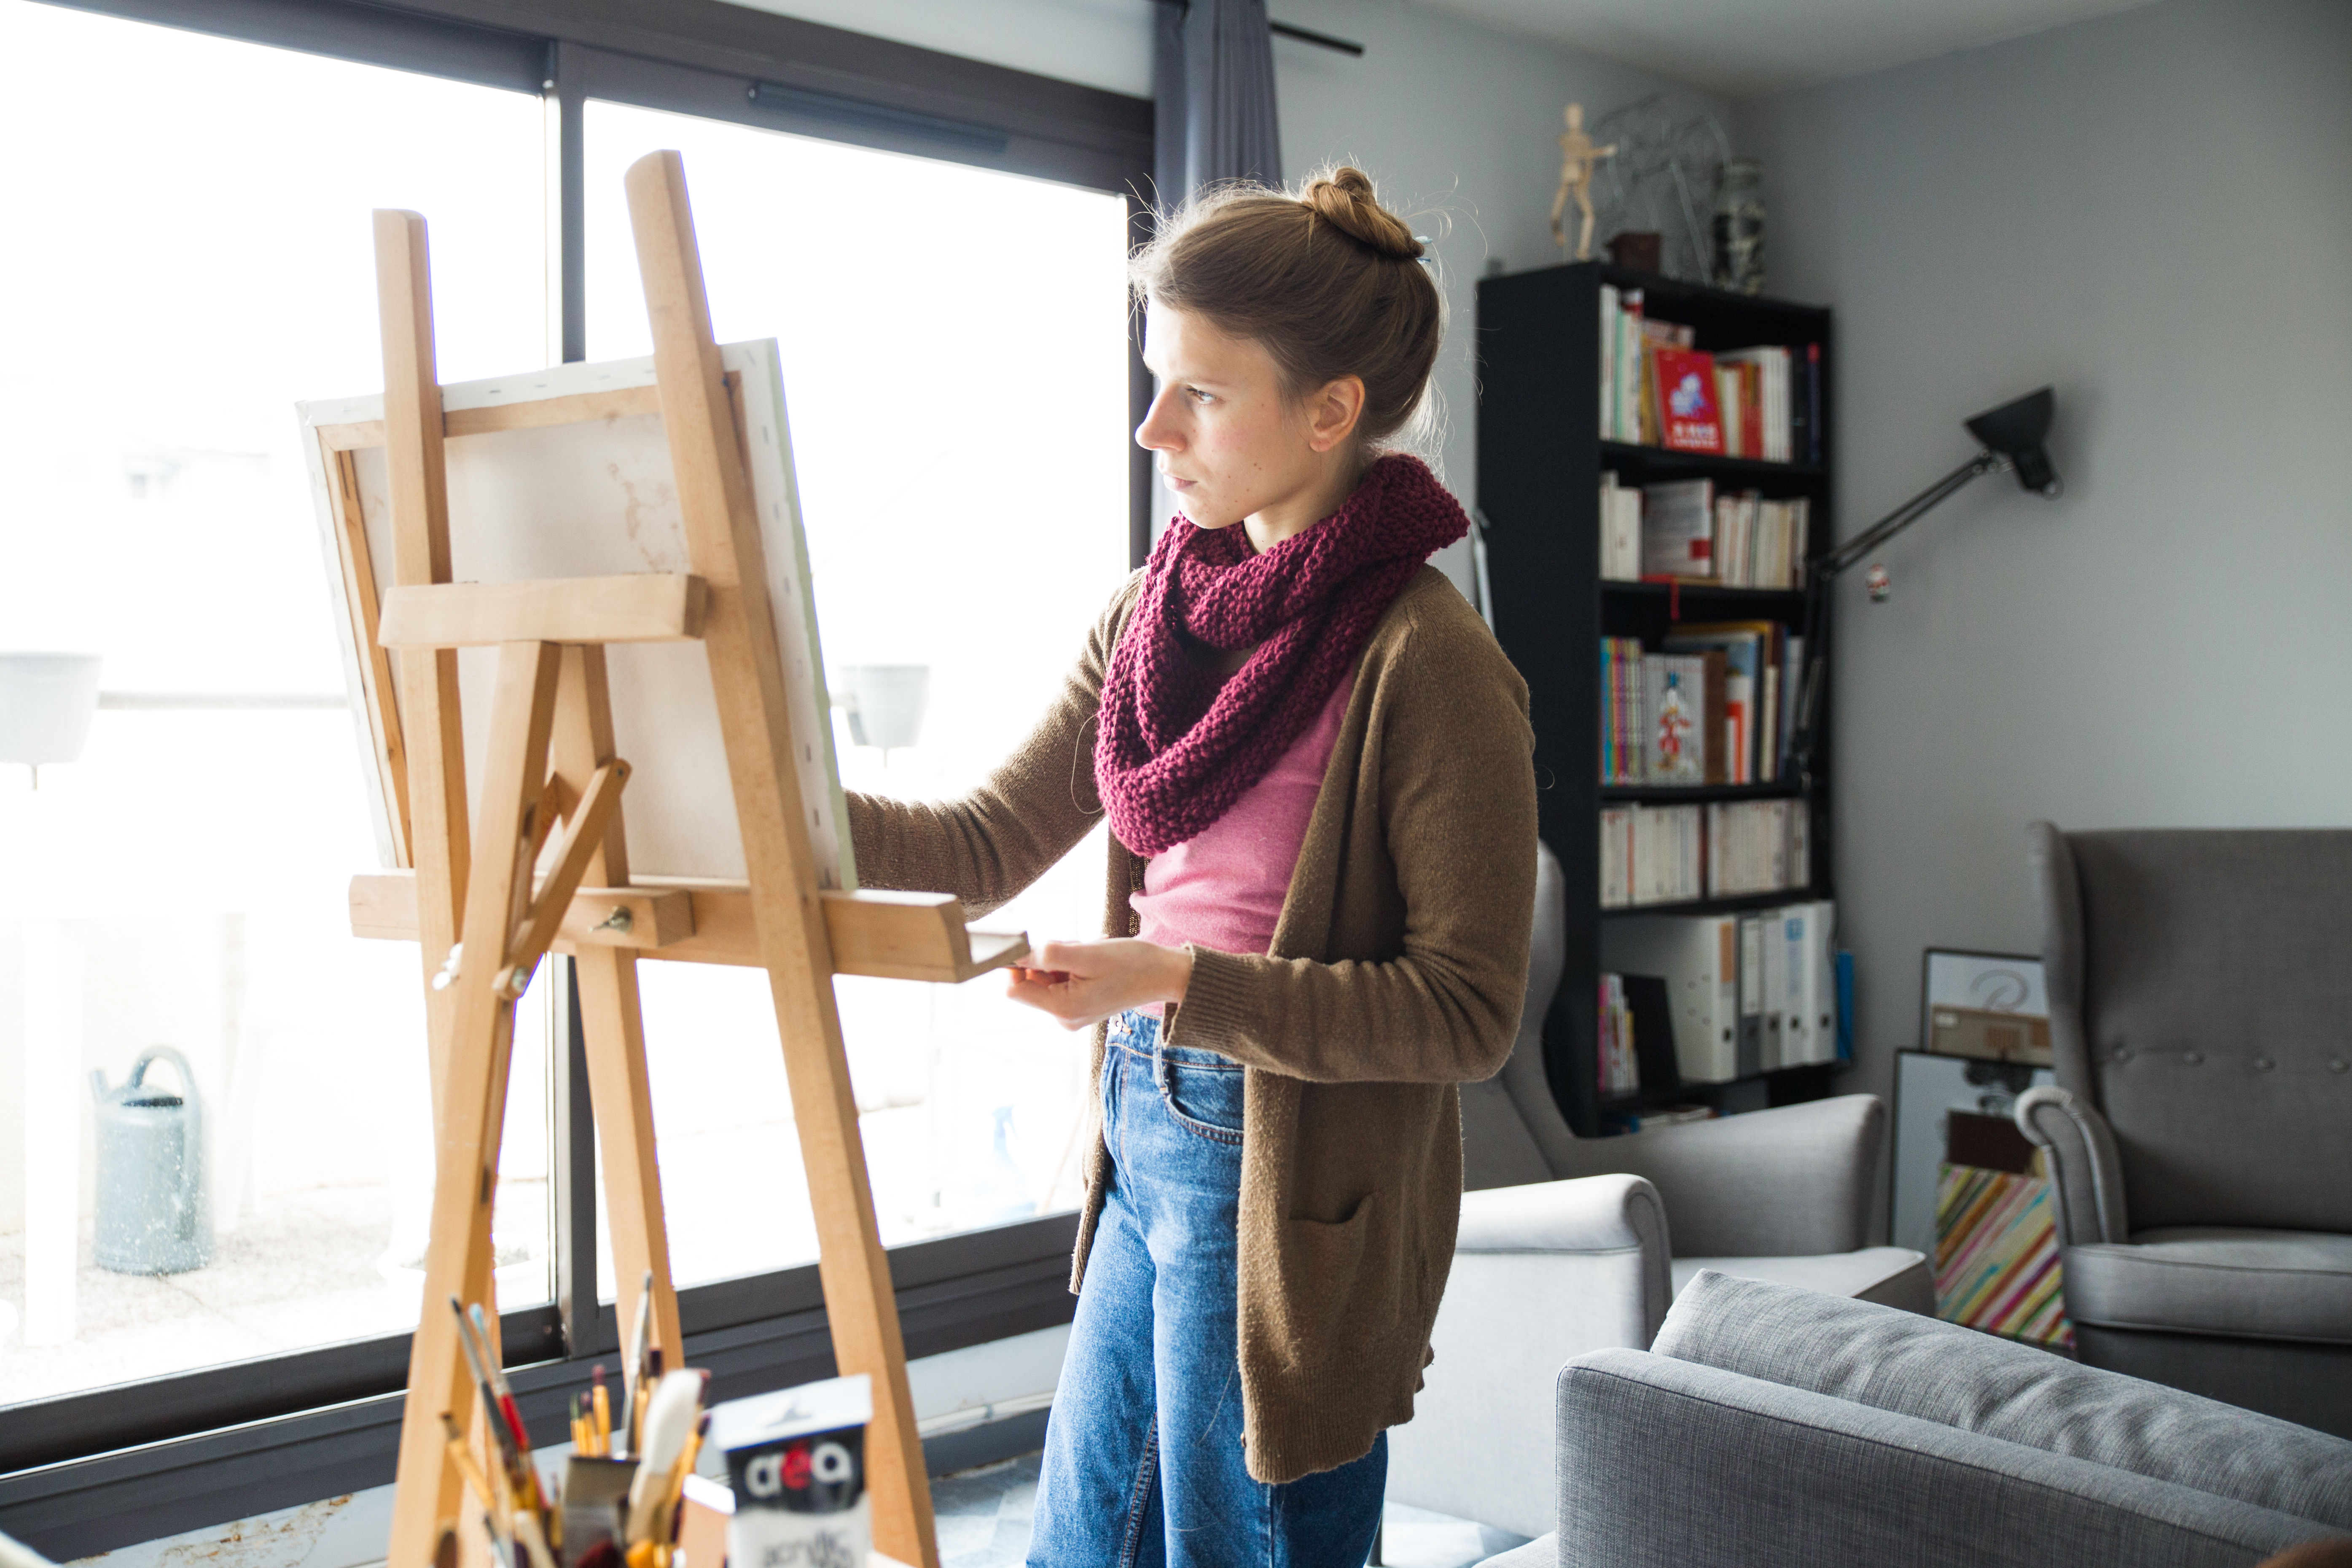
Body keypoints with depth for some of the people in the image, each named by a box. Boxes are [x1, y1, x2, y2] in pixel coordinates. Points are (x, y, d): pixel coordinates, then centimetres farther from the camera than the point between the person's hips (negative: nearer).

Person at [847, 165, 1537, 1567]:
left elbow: (1472, 1014, -18)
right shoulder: (1161, 607, 4)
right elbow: (991, 845, 8)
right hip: (1149, 1139, 8)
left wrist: (1178, 981, -25)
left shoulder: (1426, 663, -19)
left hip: (1291, 1192, -7)